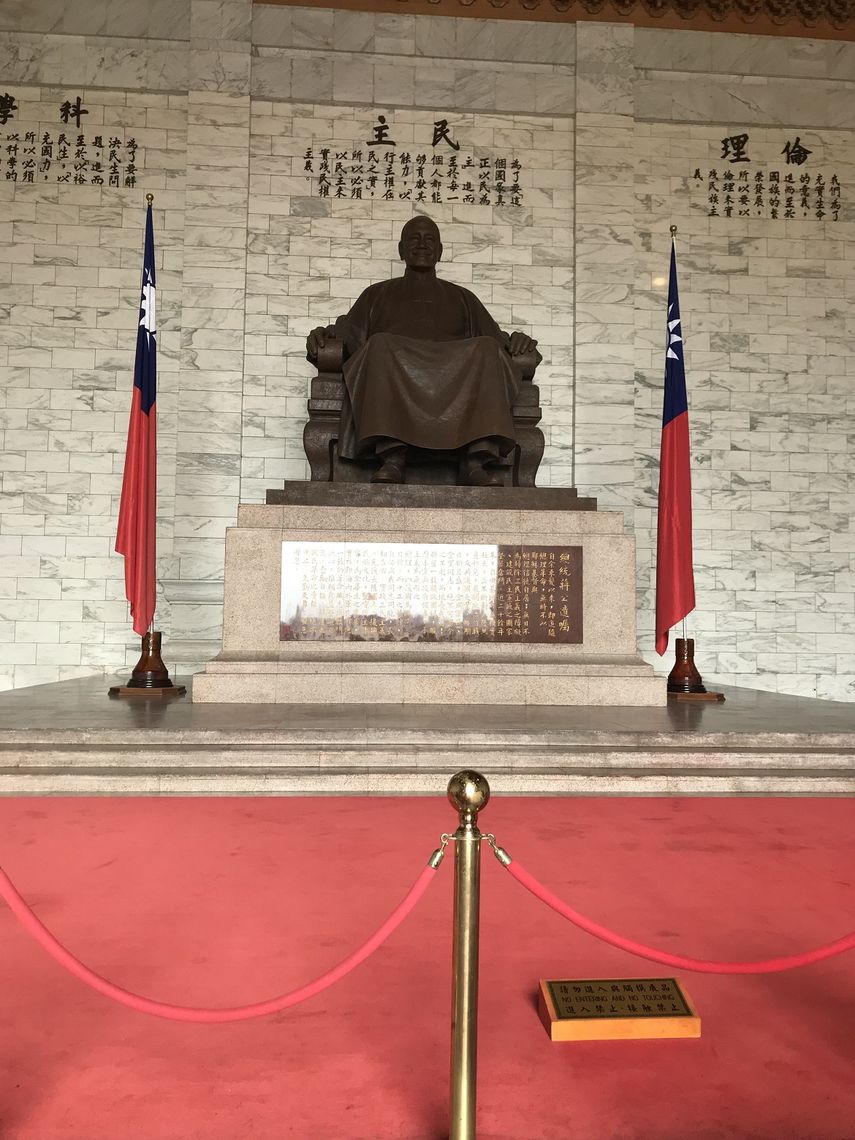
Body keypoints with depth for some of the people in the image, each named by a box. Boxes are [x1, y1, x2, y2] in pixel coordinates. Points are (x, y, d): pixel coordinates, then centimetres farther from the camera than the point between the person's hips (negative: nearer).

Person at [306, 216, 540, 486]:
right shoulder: (377, 294, 32)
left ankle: (477, 461, -45)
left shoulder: (462, 298, 34)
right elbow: (347, 335, 18)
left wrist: (517, 341, -1)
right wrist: (324, 336, -5)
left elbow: (497, 338, 23)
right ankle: (392, 456, -46)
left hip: (457, 377, 1)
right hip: (392, 376, -1)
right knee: (380, 345, -33)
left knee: (487, 350, -29)